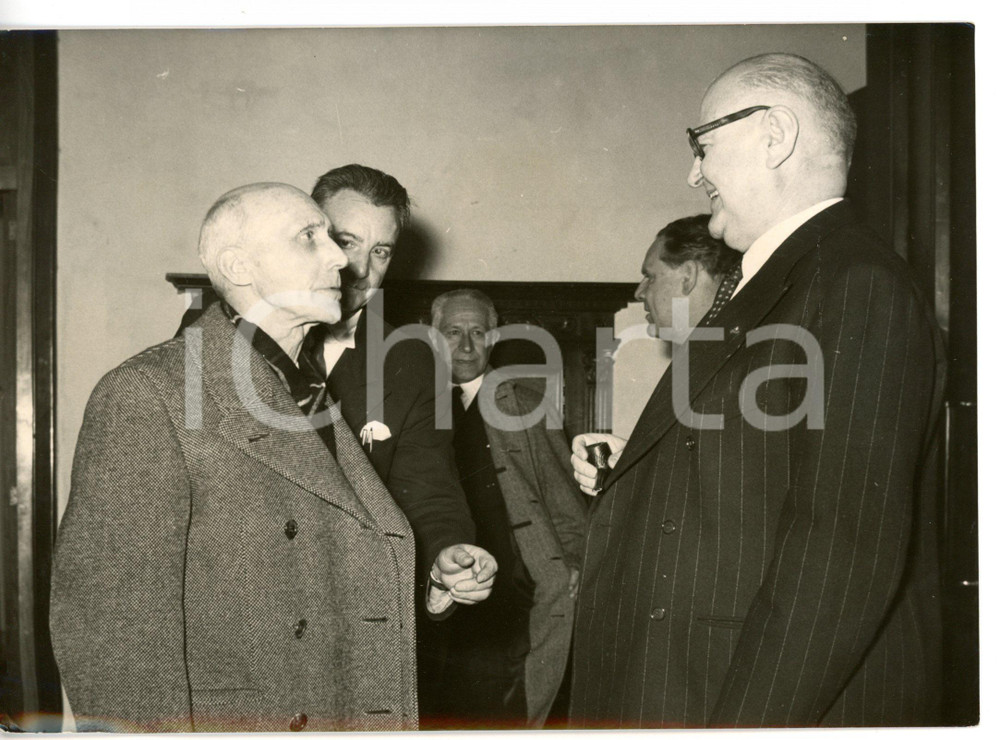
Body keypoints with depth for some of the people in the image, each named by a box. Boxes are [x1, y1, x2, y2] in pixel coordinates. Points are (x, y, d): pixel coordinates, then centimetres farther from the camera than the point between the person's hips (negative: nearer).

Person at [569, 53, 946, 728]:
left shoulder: (858, 288, -18)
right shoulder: (755, 290, 12)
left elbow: (845, 548, -25)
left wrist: (745, 720, -25)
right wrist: (629, 471, 6)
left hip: (794, 705, -9)